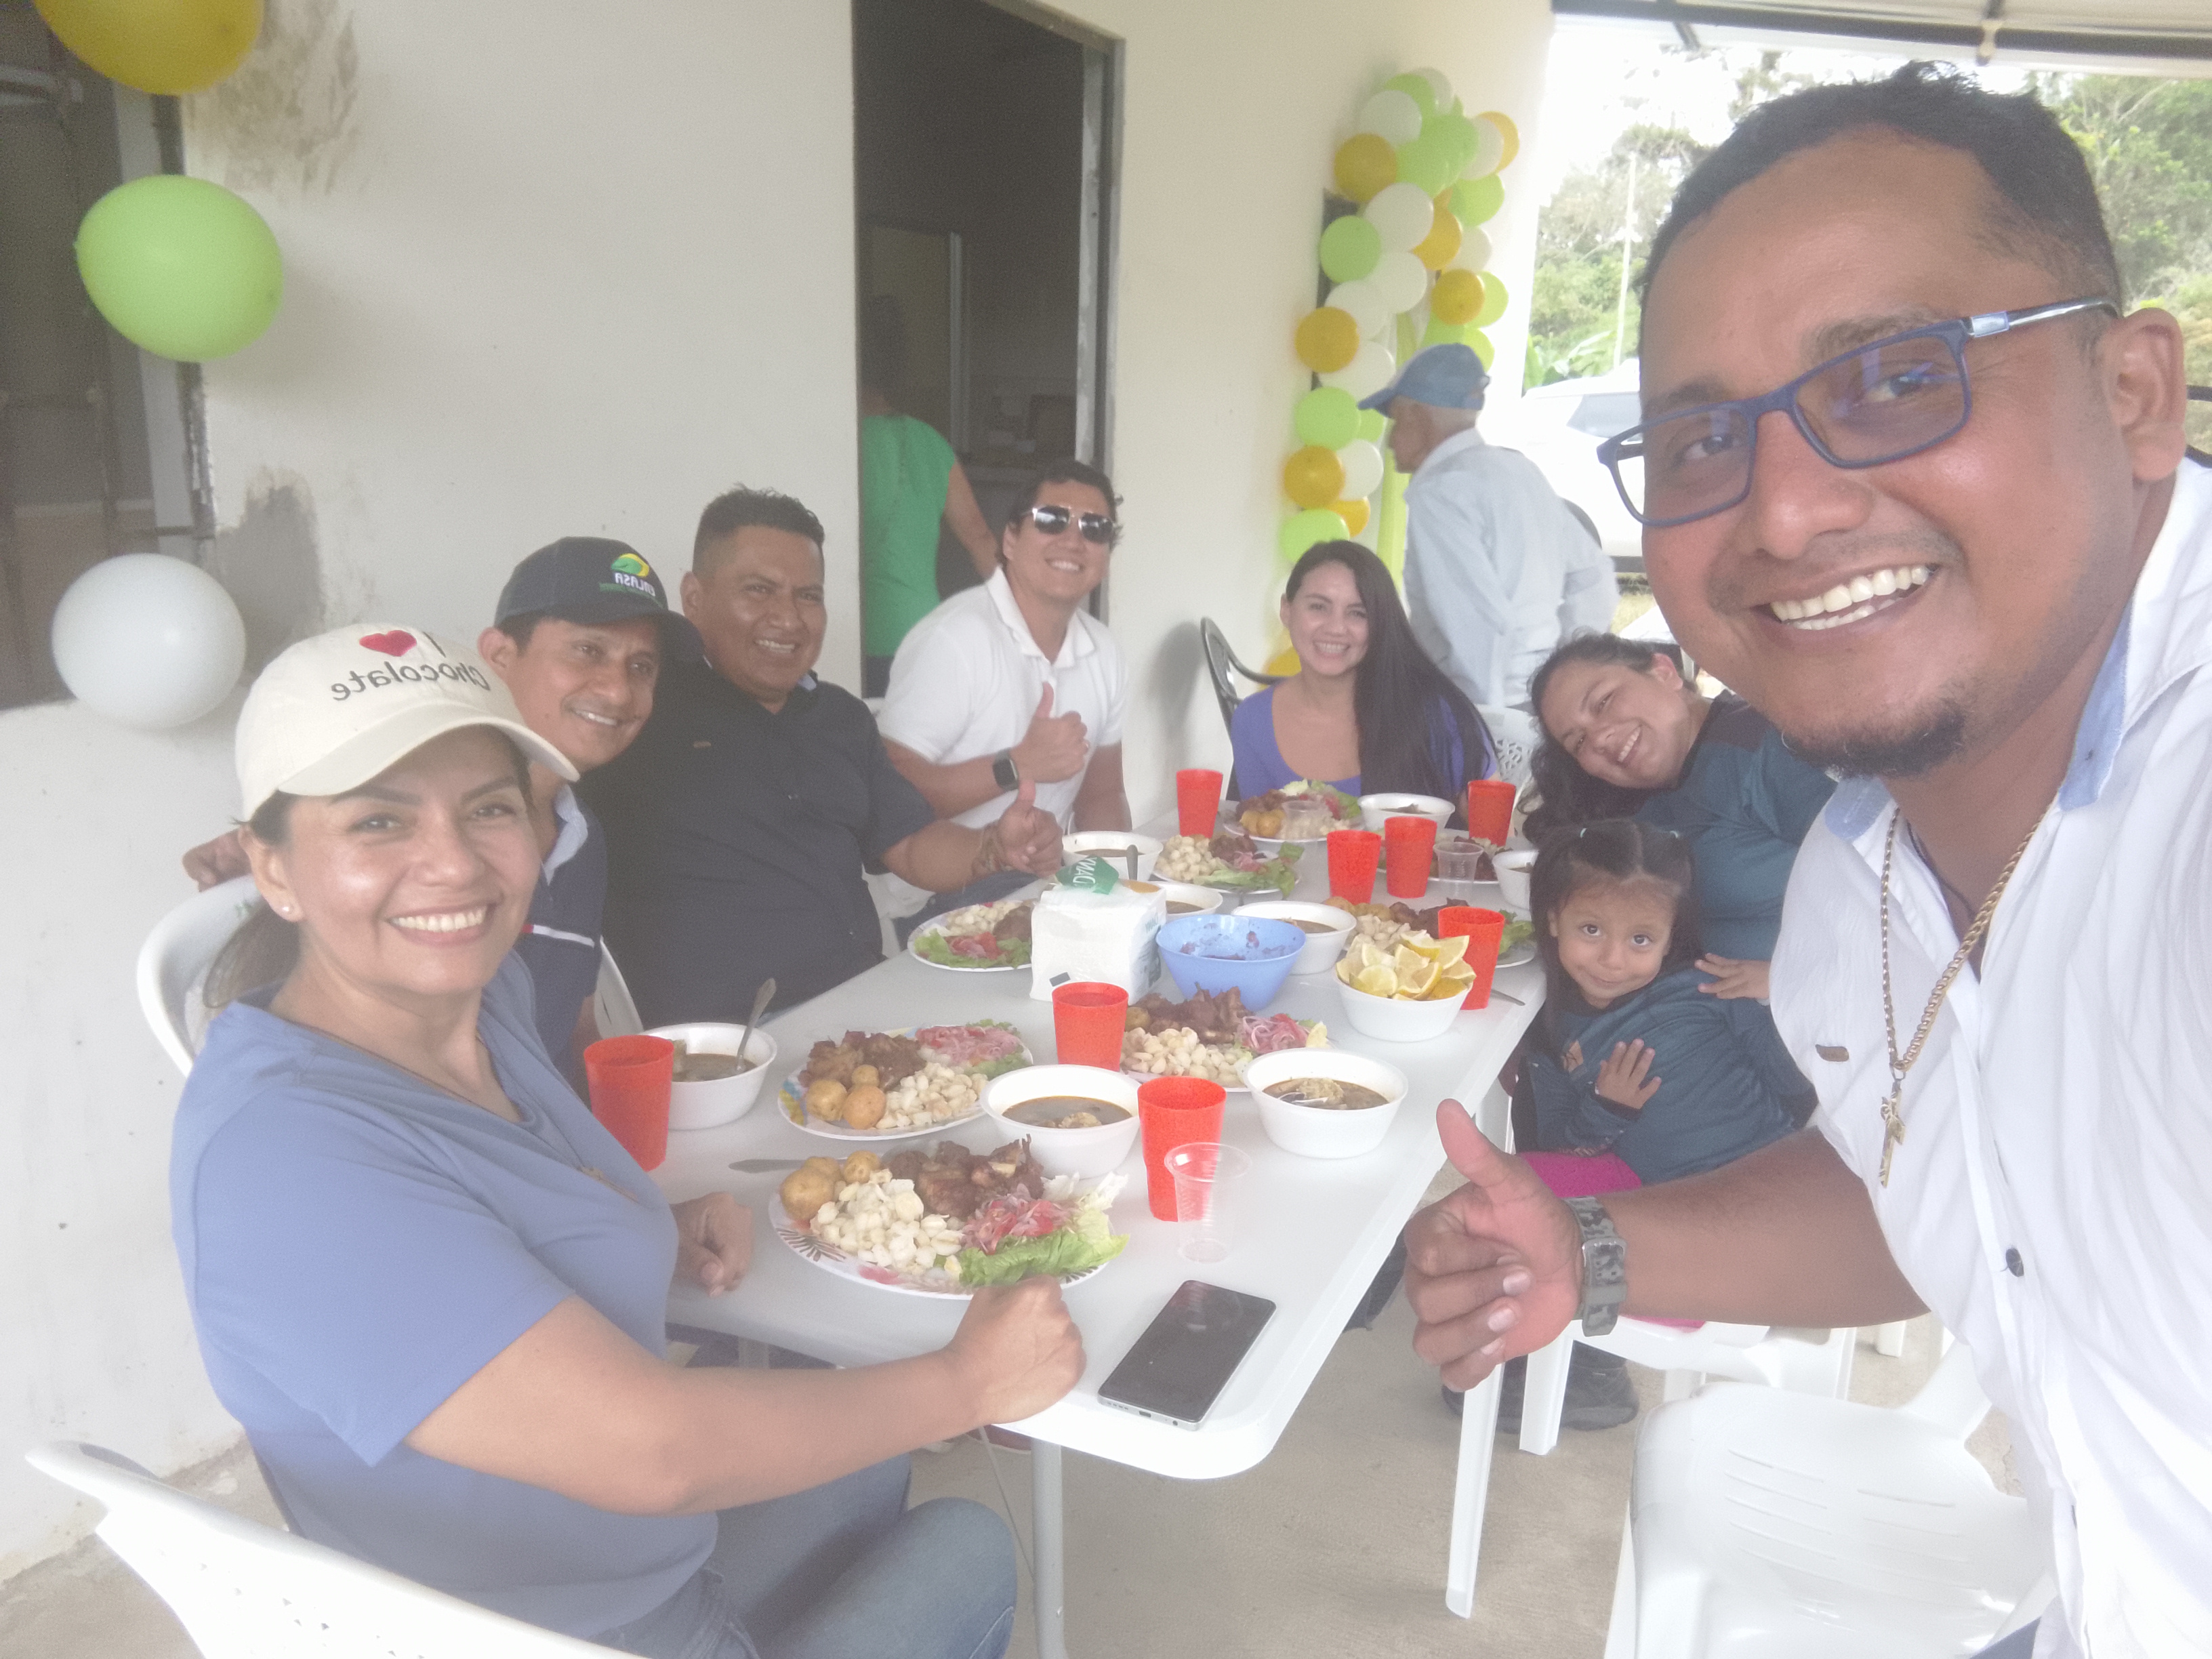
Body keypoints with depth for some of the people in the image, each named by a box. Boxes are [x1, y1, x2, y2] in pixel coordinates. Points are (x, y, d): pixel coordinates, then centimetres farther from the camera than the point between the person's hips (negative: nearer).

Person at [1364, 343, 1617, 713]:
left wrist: (1479, 715, -14)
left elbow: (1479, 622, -22)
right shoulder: (1520, 468, 14)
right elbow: (1593, 577, 17)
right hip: (1545, 701, 9)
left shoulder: (1438, 491, -12)